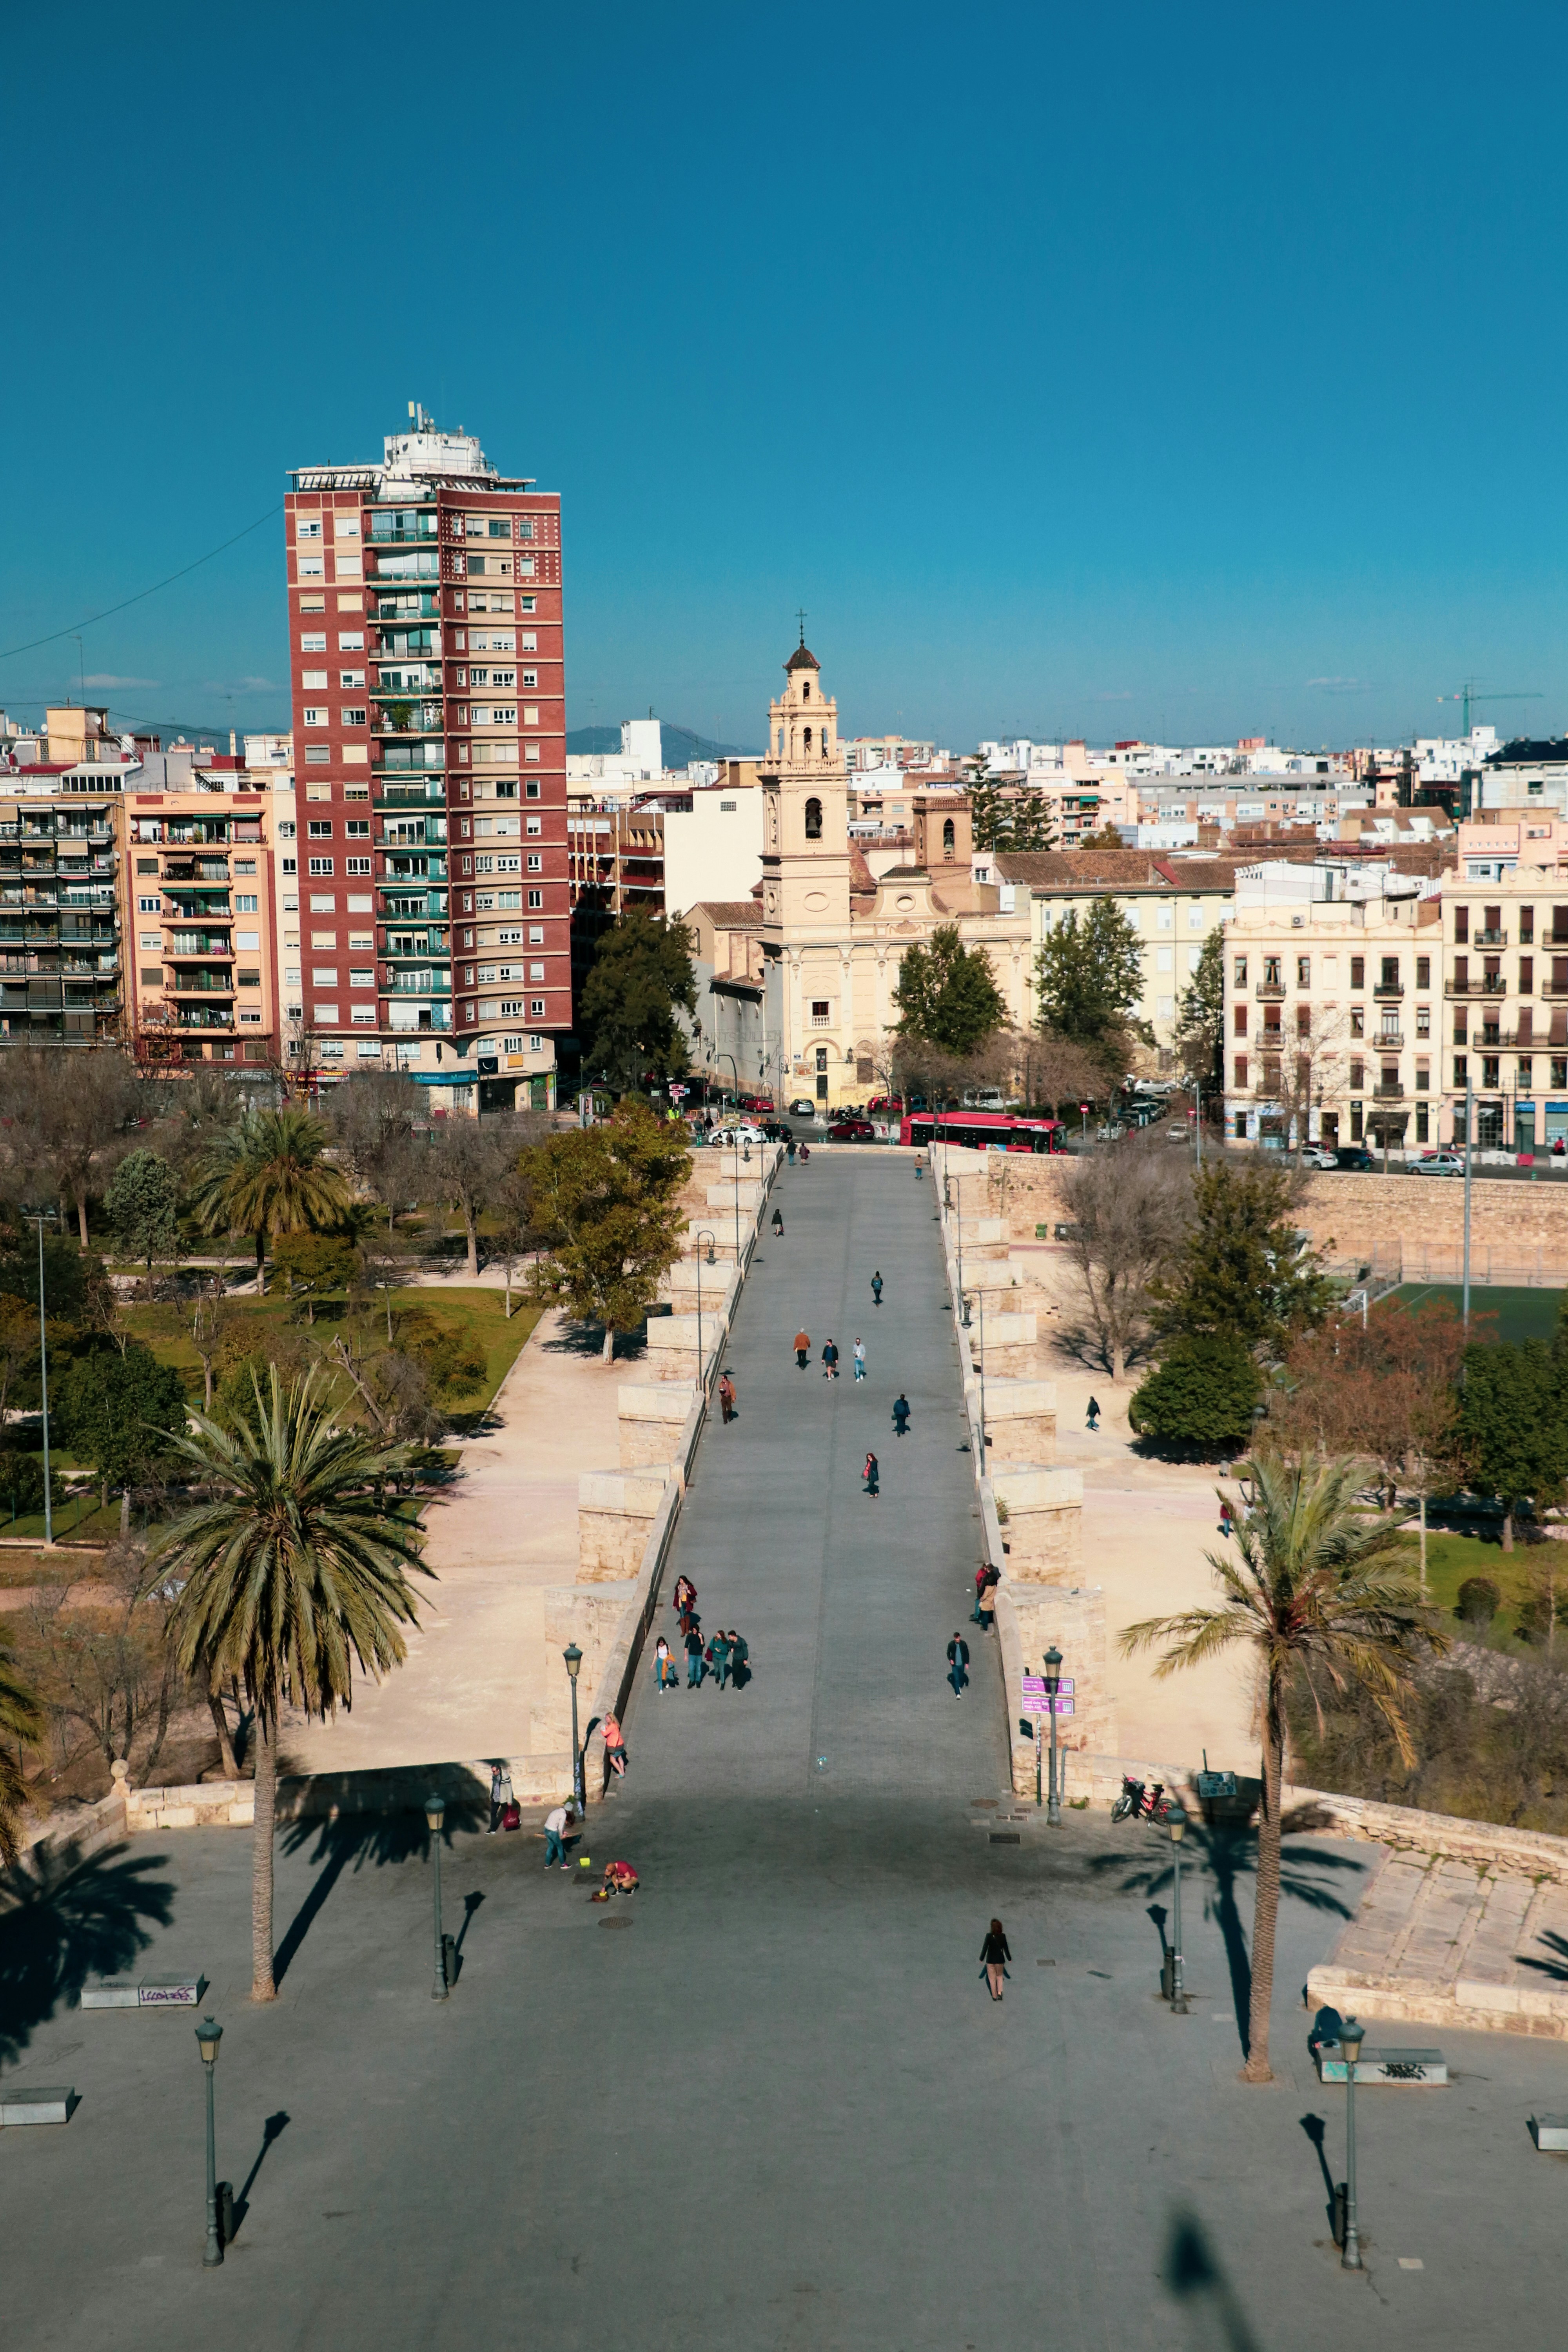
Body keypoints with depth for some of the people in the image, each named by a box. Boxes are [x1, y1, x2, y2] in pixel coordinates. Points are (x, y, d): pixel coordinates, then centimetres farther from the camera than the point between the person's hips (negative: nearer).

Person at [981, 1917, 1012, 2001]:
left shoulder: (989, 1936, -16)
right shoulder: (1003, 1937, -10)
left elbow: (985, 1948, -11)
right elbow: (1006, 1949, -2)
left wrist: (981, 1959, 2)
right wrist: (1009, 1959, 13)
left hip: (990, 1960, -2)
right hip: (1000, 1960, 2)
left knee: (992, 1978, 12)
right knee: (999, 1976, 22)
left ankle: (994, 1996, 18)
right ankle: (1000, 1992, 6)